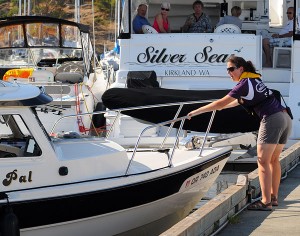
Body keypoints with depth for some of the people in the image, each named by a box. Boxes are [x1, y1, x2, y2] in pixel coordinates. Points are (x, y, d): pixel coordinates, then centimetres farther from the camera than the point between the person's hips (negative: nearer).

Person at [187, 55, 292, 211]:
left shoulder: (244, 84, -6)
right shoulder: (254, 80, 20)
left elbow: (221, 103, -8)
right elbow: (241, 101, 37)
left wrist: (195, 112, -2)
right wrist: (220, 107, 47)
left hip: (271, 120, -9)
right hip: (285, 118, 9)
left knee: (263, 162, -6)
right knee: (274, 160, 17)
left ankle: (266, 202, -10)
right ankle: (273, 197, 21)